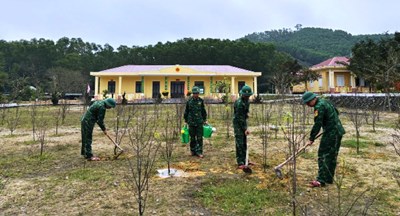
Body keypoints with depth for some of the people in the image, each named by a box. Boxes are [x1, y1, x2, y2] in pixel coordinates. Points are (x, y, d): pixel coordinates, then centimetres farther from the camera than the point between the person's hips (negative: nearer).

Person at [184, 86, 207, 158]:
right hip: (191, 122, 0)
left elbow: (203, 111, 13)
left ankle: (199, 152, 4)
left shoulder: (201, 101, 4)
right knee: (192, 137, 8)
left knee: (199, 138, -2)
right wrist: (186, 120, 6)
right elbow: (186, 111, 6)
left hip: (199, 122, 1)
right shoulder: (189, 101, 0)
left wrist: (205, 119, 11)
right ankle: (193, 151, 21)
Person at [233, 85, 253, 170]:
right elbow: (240, 118, -24)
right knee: (240, 144, -9)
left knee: (244, 143, 13)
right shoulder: (239, 103, -22)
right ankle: (240, 163, -5)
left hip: (243, 122, 9)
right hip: (238, 124, -9)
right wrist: (245, 129, -25)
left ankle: (244, 160, 23)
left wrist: (247, 113, 8)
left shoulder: (246, 101, 7)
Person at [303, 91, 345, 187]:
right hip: (338, 131, 10)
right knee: (332, 156, 14)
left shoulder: (319, 107, -17)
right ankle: (329, 178, 23)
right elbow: (336, 112, 27)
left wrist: (311, 138, -16)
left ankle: (321, 180, -9)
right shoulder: (324, 101, 14)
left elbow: (317, 124, -21)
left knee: (323, 155, -8)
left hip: (331, 133, -10)